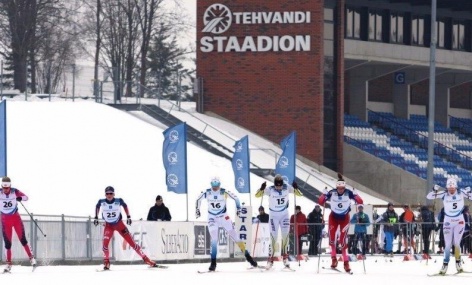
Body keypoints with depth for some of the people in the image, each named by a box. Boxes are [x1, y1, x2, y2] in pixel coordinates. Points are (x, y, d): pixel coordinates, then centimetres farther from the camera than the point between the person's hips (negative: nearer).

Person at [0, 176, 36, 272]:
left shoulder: (15, 192, -10)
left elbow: (26, 197, -10)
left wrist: (20, 198, -32)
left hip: (16, 218, 0)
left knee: (22, 239, -7)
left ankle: (31, 258, 3)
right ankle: (8, 264, 9)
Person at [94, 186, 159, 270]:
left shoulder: (118, 201, -16)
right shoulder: (102, 202, -13)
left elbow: (125, 206, 5)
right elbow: (97, 207, 10)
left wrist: (128, 217, 5)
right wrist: (96, 218, 10)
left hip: (119, 224, -1)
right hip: (108, 225, 1)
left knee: (132, 242, -4)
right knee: (105, 243, -20)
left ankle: (146, 259, -1)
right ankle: (106, 262, -2)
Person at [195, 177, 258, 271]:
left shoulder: (224, 192, -14)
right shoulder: (207, 193, -9)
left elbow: (235, 198, -2)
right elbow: (198, 199, 9)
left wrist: (238, 208, -8)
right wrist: (197, 209, 6)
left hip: (223, 217, -1)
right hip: (212, 218, 1)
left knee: (235, 237, -2)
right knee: (214, 240, -11)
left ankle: (247, 256, 5)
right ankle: (213, 263, -6)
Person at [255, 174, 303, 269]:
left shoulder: (287, 187, -12)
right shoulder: (270, 190, -19)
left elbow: (299, 194, -8)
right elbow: (257, 195, -21)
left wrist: (295, 188, -28)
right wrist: (262, 188, -40)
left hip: (284, 214, 2)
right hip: (273, 215, -2)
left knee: (285, 235, 1)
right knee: (273, 238, -5)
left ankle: (285, 257, 18)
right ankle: (270, 259, 5)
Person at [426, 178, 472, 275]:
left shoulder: (461, 193, -8)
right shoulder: (444, 194, -9)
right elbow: (429, 197, -11)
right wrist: (434, 190, -30)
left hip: (459, 221, -1)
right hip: (448, 222, 1)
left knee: (456, 243, -8)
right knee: (448, 244, -1)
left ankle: (458, 262, 10)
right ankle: (445, 265, 8)